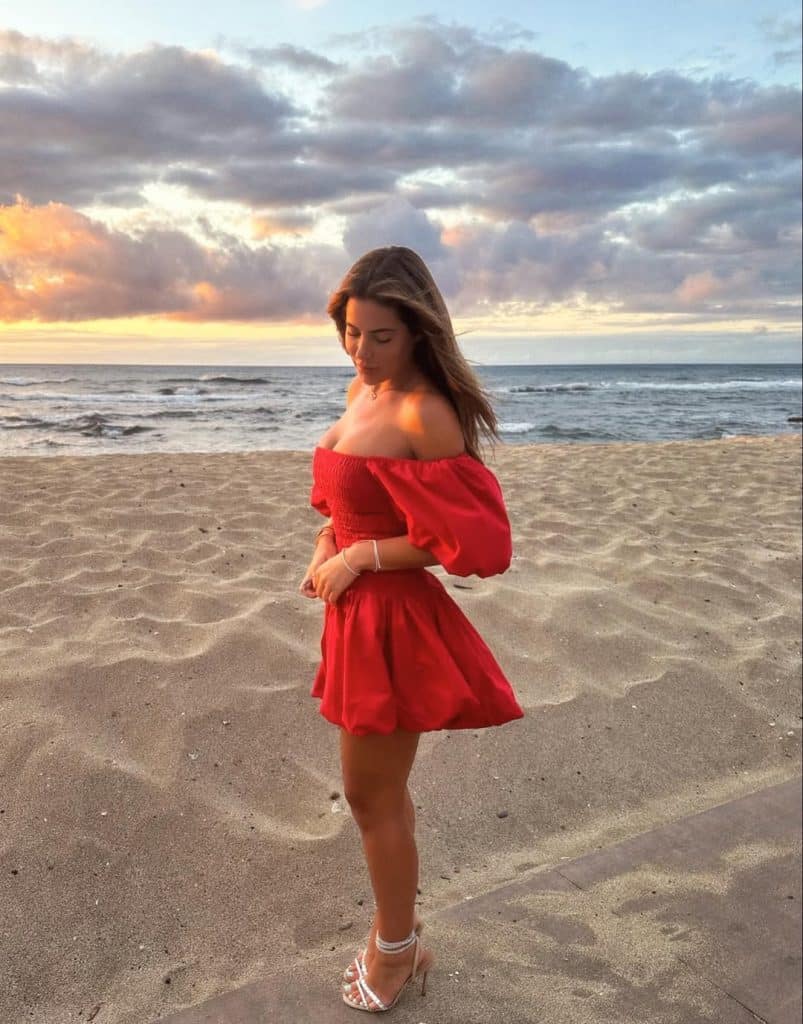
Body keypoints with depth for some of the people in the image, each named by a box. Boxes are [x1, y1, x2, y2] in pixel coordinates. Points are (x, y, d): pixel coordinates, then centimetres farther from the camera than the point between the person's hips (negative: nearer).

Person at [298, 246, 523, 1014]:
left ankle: (395, 951, 35)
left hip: (393, 617, -9)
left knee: (370, 796, 9)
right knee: (382, 791, 22)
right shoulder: (362, 390, 7)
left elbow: (466, 539, -20)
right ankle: (399, 937, 44)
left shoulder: (426, 413, -20)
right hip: (356, 612, 9)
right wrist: (325, 547, 3)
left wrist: (361, 557, -17)